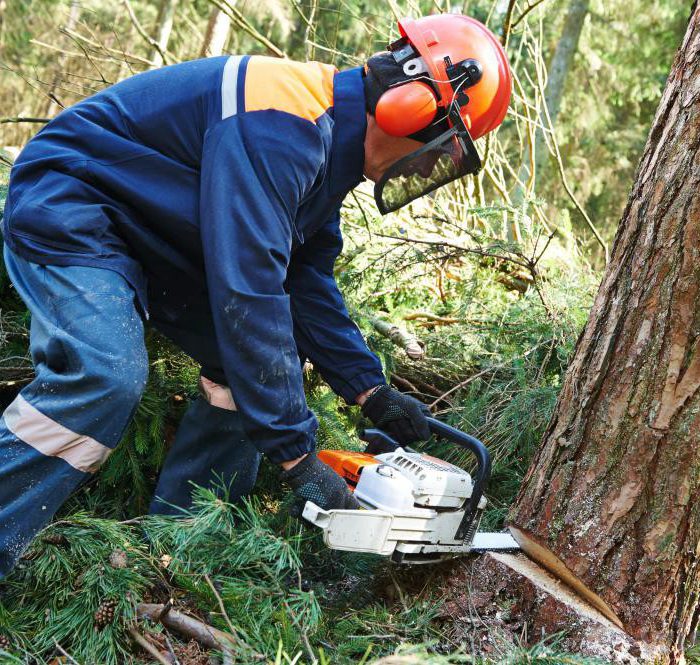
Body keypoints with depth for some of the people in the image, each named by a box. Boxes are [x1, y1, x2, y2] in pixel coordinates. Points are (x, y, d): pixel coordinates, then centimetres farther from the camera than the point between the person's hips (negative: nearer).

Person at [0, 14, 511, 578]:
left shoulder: (329, 135, 2)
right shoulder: (282, 127, -30)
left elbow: (306, 279, 6)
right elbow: (248, 293, -35)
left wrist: (371, 389, 0)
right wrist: (297, 456, -31)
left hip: (154, 243, 10)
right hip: (69, 209, -10)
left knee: (265, 357, 4)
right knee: (104, 378, -30)